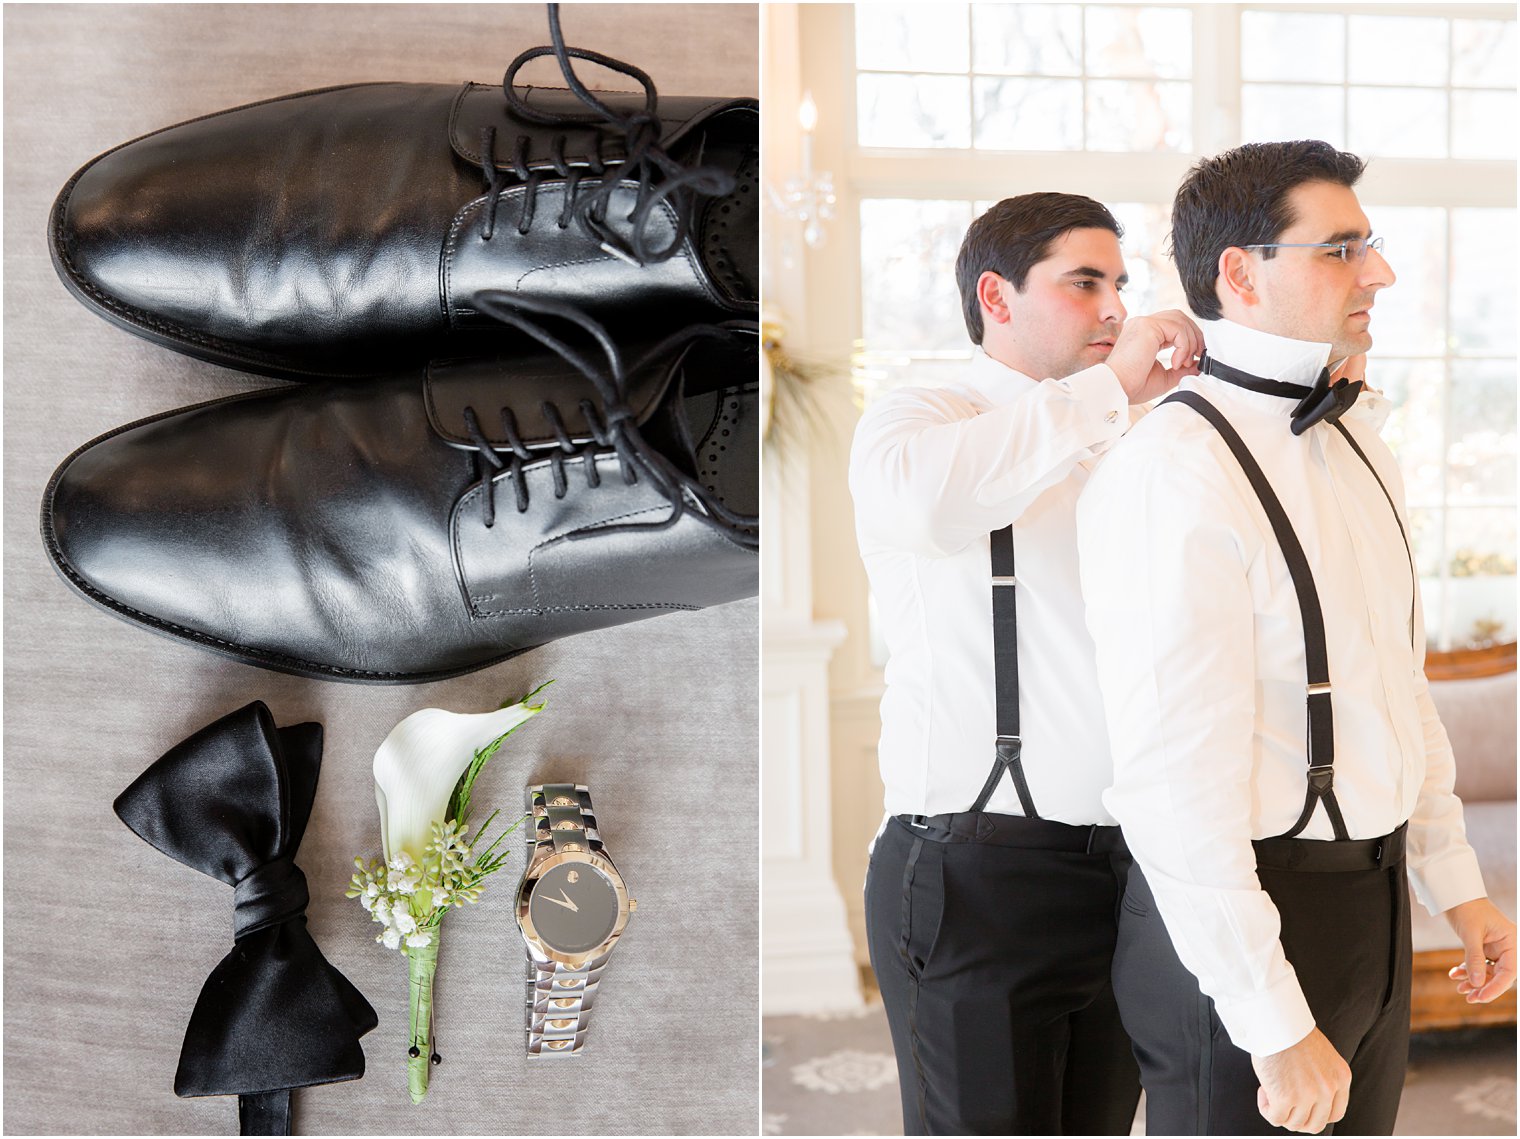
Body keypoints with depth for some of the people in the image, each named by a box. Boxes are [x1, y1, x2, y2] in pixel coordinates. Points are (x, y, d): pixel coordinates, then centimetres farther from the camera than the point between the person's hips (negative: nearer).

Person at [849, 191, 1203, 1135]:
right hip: (981, 872, -7)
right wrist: (1109, 390, -24)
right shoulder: (923, 417, -4)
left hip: (1125, 870, 7)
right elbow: (920, 493, -31)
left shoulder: (1117, 450, 17)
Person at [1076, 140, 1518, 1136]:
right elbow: (1178, 783, -24)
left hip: (1372, 899, 9)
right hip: (1240, 926, -8)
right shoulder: (1176, 474, -22)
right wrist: (1276, 1029, -21)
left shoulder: (1355, 444, 7)